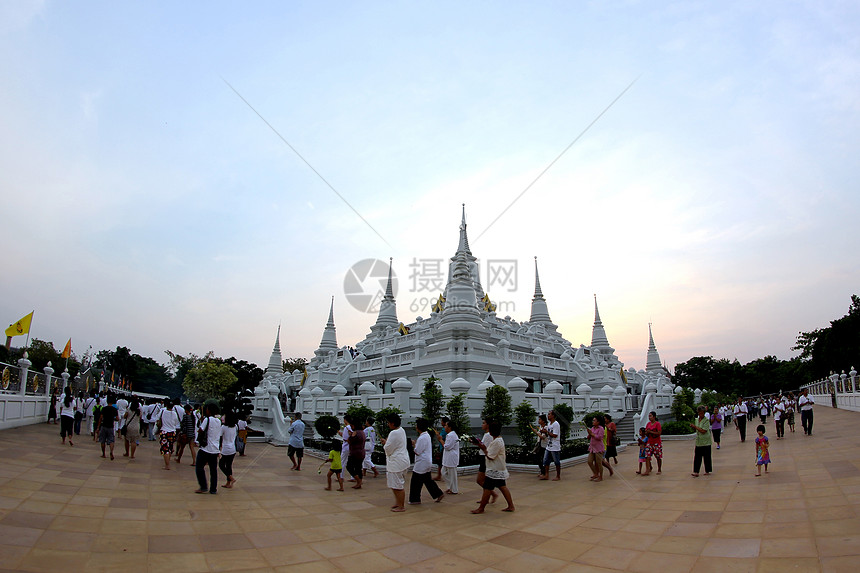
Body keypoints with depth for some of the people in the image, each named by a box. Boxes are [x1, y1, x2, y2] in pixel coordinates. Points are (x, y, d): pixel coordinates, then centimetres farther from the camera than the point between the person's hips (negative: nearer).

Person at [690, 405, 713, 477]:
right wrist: (692, 427, 1)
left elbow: (703, 431, -19)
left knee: (706, 457, 6)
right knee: (697, 456, 1)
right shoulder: (696, 420, 10)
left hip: (706, 442, -5)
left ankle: (707, 471, 19)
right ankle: (696, 472, 0)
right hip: (698, 442, 5)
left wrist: (695, 427, -15)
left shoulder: (706, 420, -10)